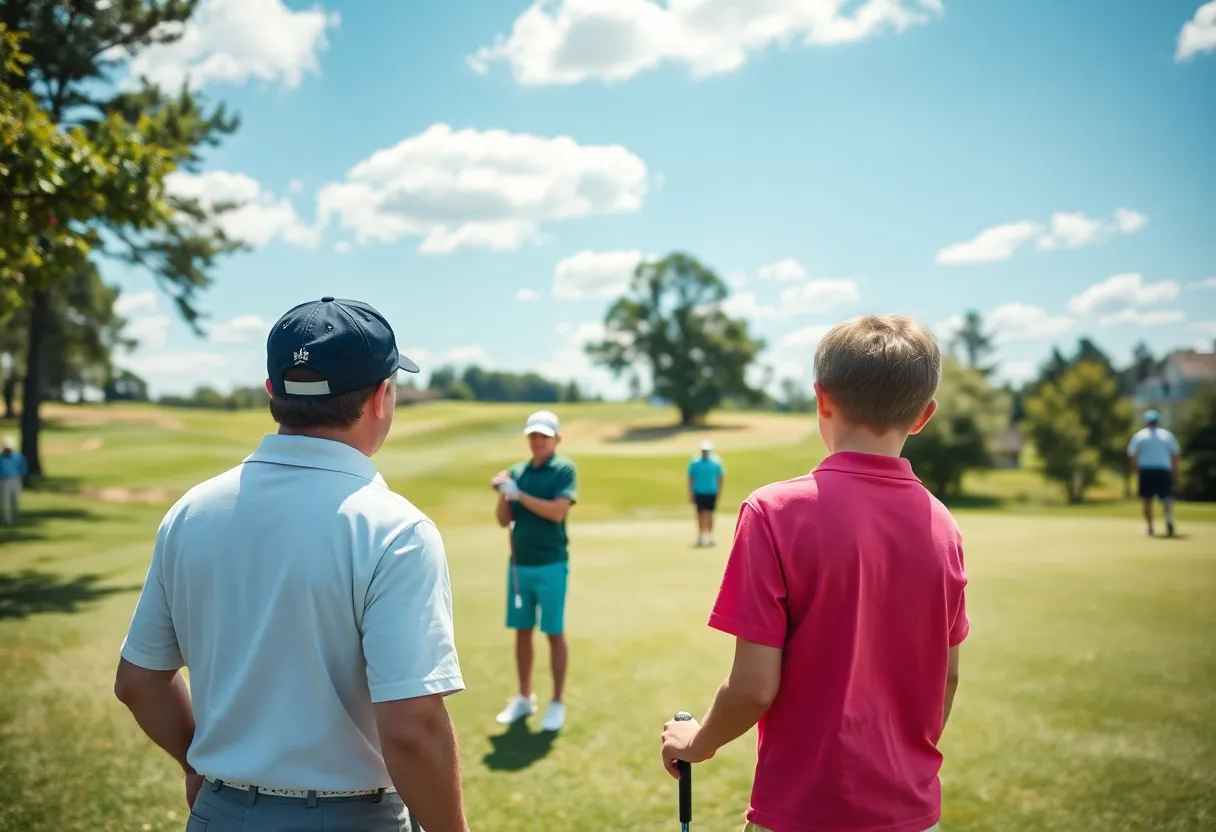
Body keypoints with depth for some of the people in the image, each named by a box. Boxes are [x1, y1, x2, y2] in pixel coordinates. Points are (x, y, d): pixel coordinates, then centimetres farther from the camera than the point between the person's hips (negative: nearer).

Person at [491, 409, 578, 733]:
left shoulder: (564, 469, -6)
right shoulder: (517, 471, 8)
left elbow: (557, 512, -19)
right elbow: (504, 521, 7)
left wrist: (518, 493, -19)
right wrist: (502, 494, -11)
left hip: (551, 565, -5)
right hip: (519, 564, 5)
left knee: (555, 633, 3)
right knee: (522, 631, 11)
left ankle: (557, 702, 13)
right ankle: (524, 697, 24)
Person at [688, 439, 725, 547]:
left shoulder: (716, 462, 0)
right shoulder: (694, 462, -1)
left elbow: (720, 477, 7)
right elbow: (690, 478, 4)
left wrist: (719, 492, 3)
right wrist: (690, 494, 1)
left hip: (711, 493, 0)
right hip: (699, 492, 0)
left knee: (709, 515, 3)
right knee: (700, 515, 1)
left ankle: (710, 537, 10)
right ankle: (700, 536, 9)